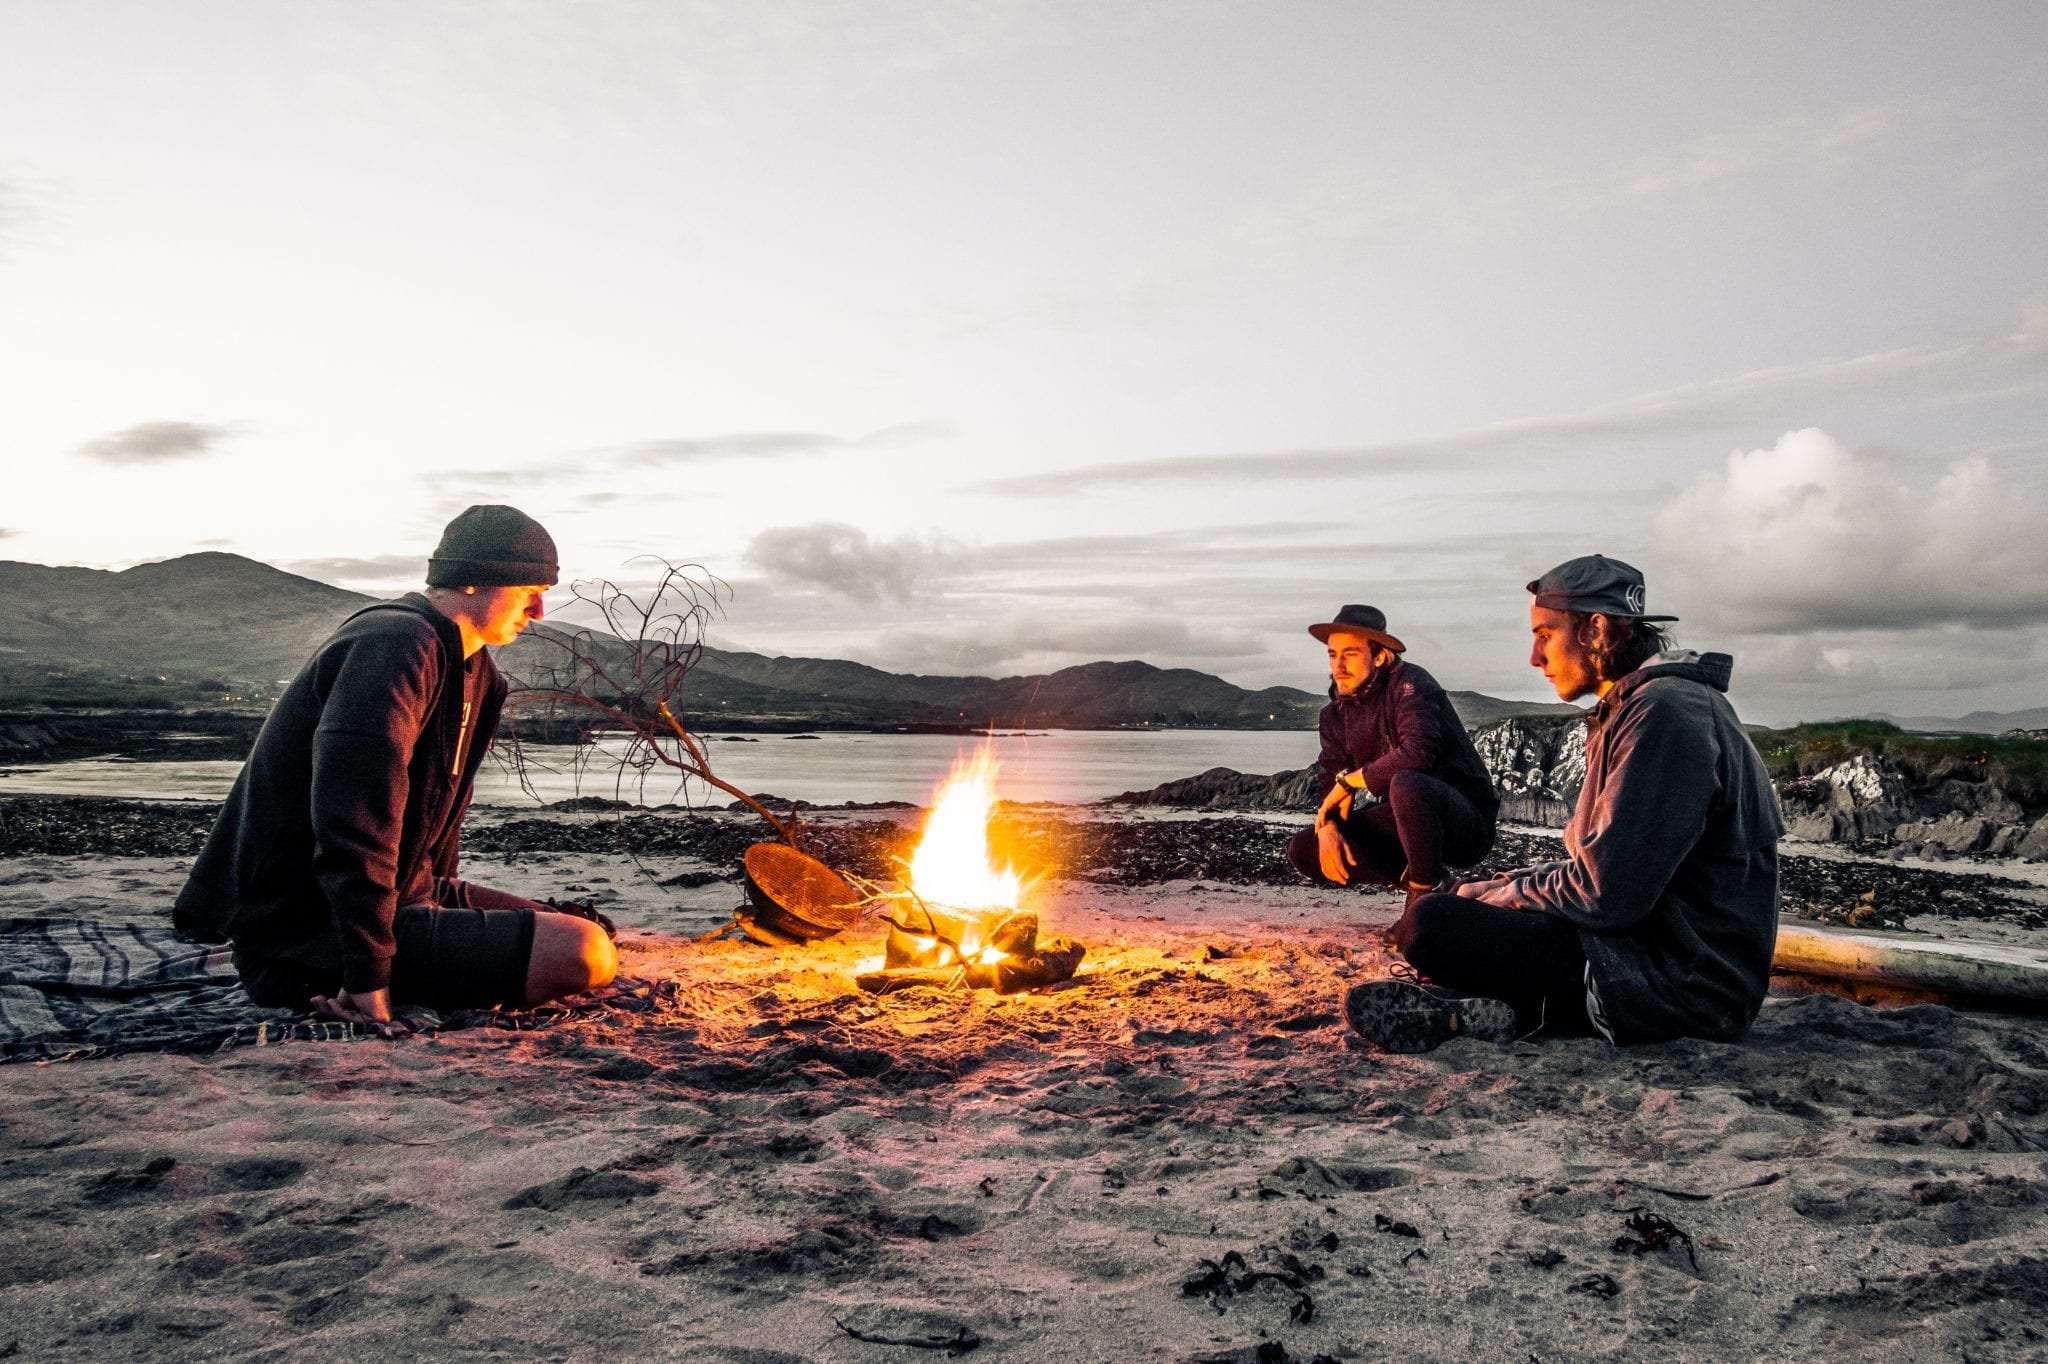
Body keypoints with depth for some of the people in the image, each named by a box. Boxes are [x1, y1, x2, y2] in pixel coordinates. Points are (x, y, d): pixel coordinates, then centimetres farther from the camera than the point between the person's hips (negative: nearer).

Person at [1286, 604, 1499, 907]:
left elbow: (1416, 754, -33)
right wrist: (1328, 826, -19)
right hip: (1402, 824, 7)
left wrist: (1349, 780, -19)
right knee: (1304, 851, -5)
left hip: (1468, 822, -7)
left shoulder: (1409, 684, -16)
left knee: (1405, 785, -40)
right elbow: (1330, 784, 3)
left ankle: (1426, 894, -18)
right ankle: (1415, 880, 3)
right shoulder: (1335, 714, 6)